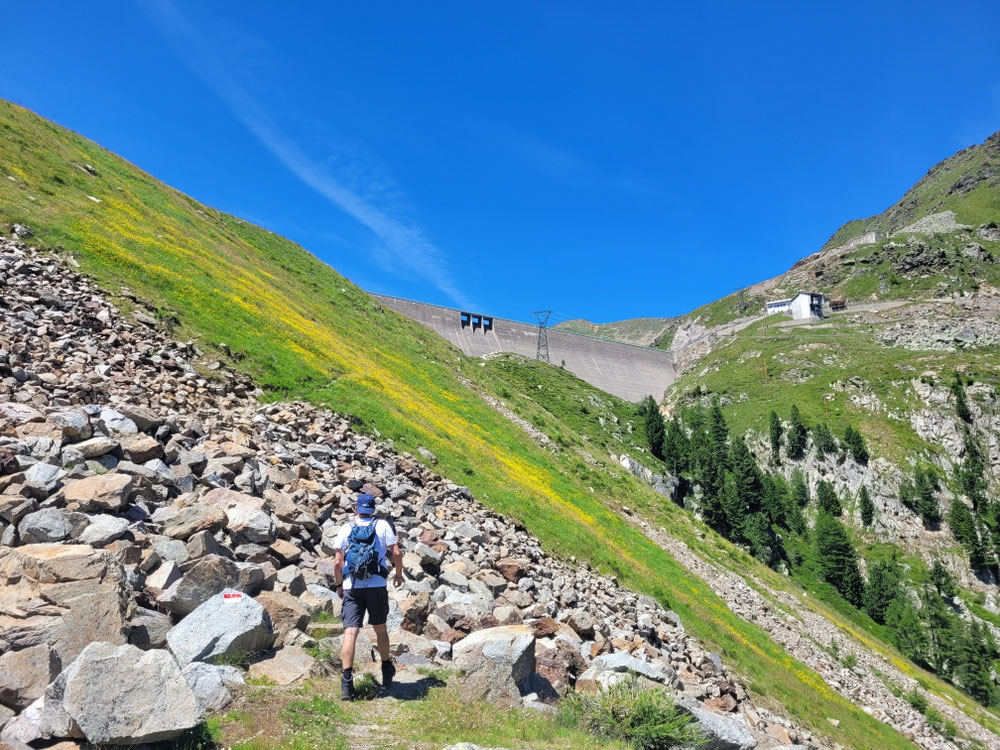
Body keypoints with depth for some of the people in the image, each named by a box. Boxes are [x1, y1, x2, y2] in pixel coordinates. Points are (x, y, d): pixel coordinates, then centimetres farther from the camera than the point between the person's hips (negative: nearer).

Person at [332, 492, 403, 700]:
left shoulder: (346, 528, 4)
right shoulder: (382, 525, 3)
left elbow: (337, 561, 0)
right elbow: (396, 553, -3)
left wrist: (339, 584, 14)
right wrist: (399, 574, 14)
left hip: (352, 587, 0)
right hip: (377, 586, 0)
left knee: (350, 632, -2)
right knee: (380, 629, 17)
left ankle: (347, 681, -10)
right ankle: (387, 672, 31)